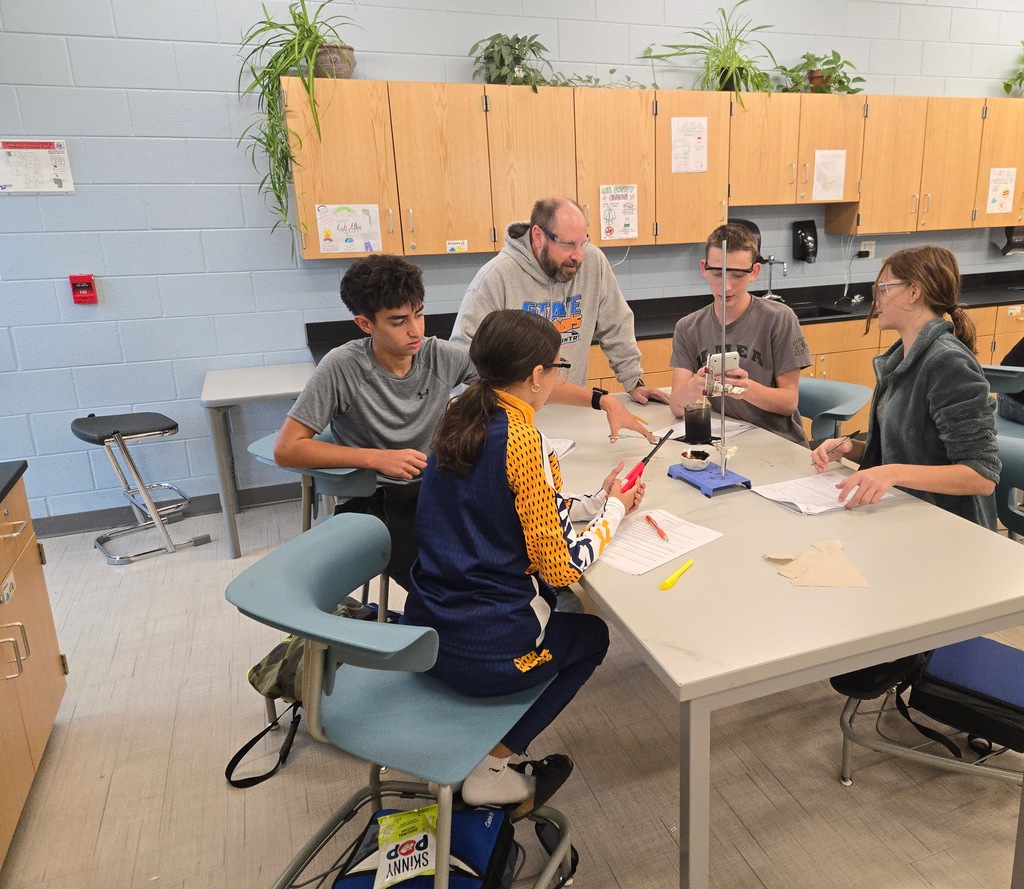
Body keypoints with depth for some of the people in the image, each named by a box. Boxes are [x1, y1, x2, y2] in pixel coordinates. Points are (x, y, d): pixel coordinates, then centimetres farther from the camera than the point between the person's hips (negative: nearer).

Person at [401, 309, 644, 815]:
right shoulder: (522, 440, -20)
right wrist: (612, 513, 0)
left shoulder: (459, 419, 4)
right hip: (484, 652, -7)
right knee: (593, 635, 22)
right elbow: (562, 565, -16)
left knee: (547, 602, 31)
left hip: (424, 633, 7)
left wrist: (596, 502, 13)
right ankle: (494, 767, 14)